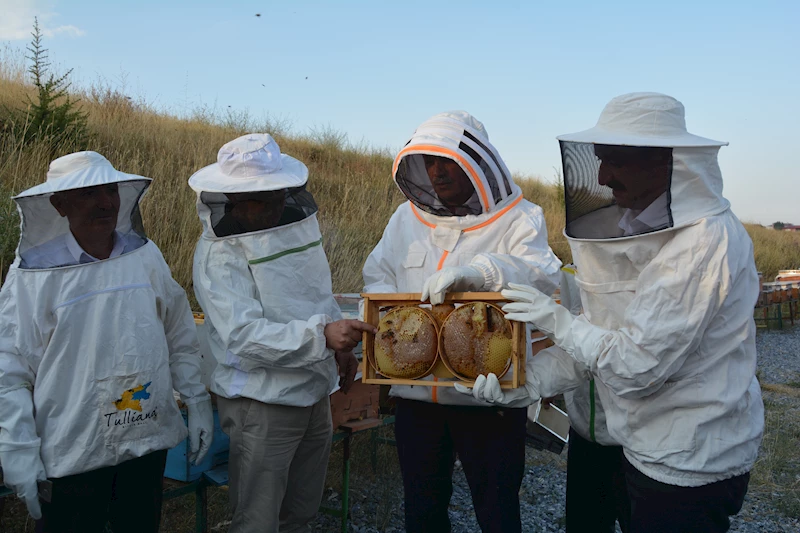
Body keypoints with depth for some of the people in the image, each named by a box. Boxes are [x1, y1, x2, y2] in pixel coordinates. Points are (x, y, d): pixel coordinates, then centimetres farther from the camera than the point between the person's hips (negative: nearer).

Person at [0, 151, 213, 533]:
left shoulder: (145, 255, -1)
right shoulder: (32, 275, -11)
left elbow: (181, 337, 8)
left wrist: (197, 404, 8)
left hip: (148, 441, 4)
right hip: (71, 457, -3)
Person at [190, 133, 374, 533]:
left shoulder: (295, 224, 4)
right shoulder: (219, 252, -18)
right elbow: (243, 337, -28)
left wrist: (341, 346, 6)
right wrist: (322, 336, -36)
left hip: (314, 393, 7)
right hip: (261, 405, -7)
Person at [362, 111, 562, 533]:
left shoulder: (518, 219, -7)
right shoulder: (408, 218, 9)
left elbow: (543, 277, -22)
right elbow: (377, 277, 11)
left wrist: (476, 272, -38)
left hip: (491, 399, -4)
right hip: (416, 395, 4)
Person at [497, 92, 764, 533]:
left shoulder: (703, 242, -25)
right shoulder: (637, 227, 4)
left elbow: (636, 367, -25)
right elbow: (605, 336, 10)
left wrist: (556, 319, -15)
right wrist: (528, 382, 4)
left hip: (691, 468, -8)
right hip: (647, 449, 8)